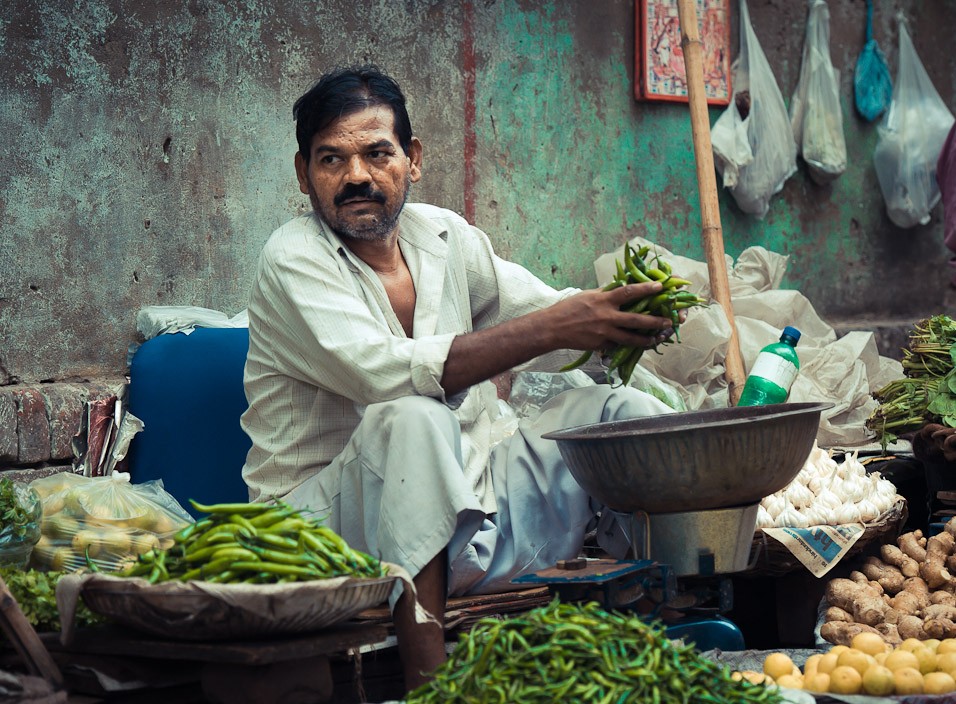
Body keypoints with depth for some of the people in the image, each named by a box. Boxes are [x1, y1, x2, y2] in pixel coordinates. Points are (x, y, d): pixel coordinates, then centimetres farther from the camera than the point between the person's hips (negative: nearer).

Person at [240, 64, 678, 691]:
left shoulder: (444, 236, 8)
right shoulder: (294, 260, -12)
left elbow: (552, 325, 11)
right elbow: (387, 374, -28)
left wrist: (628, 313, -13)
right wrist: (553, 326, -31)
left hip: (465, 509, 6)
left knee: (620, 409, -6)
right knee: (415, 420, -34)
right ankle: (428, 683, -36)